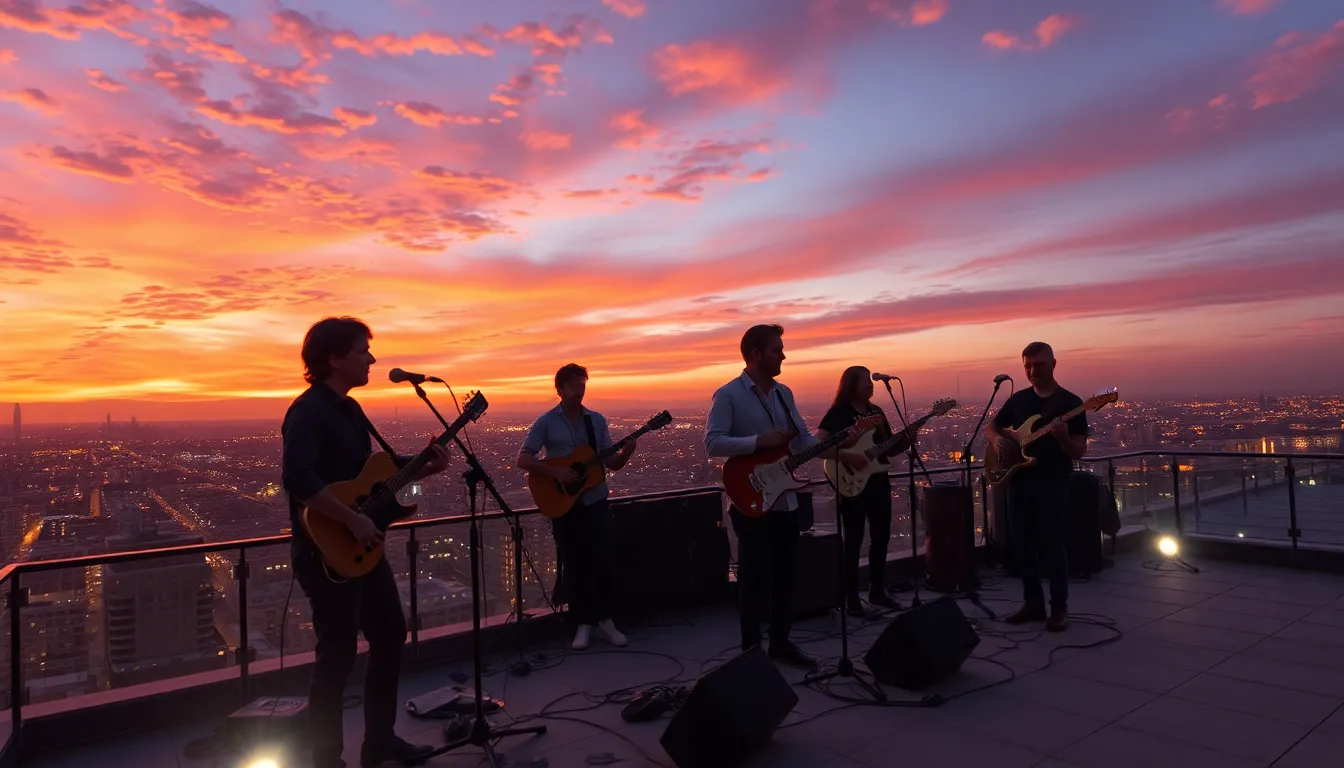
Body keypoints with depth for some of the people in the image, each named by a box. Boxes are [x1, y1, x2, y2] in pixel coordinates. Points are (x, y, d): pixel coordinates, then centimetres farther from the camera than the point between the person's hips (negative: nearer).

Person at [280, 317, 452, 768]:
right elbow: (298, 480, -31)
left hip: (362, 546, 10)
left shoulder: (349, 409, 12)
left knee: (391, 633, 16)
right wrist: (354, 521, -28)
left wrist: (424, 469, 7)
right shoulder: (309, 410, -18)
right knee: (339, 654, 0)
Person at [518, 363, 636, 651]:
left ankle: (605, 620, 16)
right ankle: (583, 624, 16)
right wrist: (555, 472, -21)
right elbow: (523, 459, -9)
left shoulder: (597, 420, 6)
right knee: (573, 564, 4)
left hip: (596, 501, 2)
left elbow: (613, 464, 8)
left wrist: (626, 452, -13)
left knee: (604, 560, 1)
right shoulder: (546, 422, -3)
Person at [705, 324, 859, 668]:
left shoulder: (784, 393, 11)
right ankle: (751, 648, 12)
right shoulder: (728, 395, -10)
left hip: (785, 500, 7)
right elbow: (713, 443, -19)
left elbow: (803, 439, 12)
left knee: (786, 573, 13)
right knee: (755, 577, -2)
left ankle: (781, 642, 27)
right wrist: (760, 441, -24)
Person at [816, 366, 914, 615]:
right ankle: (851, 599, 4)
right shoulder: (838, 413, -8)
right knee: (854, 539, -4)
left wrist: (906, 441, -2)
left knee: (881, 537, 11)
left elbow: (889, 449, 17)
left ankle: (877, 592, 24)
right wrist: (847, 456, -26)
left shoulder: (876, 412, 13)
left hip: (878, 481, 7)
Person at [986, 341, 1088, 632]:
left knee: (1052, 545, -4)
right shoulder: (1018, 399, 9)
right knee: (1022, 545, 8)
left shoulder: (1071, 403, -3)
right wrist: (998, 438, -3)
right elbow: (992, 426, 20)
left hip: (1053, 485, -5)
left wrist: (1063, 438, -28)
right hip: (1019, 481, 5)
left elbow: (1080, 452, -6)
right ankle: (1033, 603, 20)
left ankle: (1059, 608, 10)